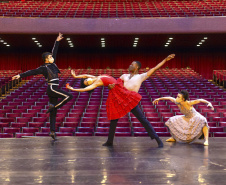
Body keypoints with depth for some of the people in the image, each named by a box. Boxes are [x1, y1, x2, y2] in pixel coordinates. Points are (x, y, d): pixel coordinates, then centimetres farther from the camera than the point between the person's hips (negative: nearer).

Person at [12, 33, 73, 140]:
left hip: (54, 90, 8)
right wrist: (20, 75, -15)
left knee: (53, 112, 4)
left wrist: (57, 41, 25)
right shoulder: (44, 68, -6)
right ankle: (53, 106, -10)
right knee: (68, 96, -19)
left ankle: (52, 131, 5)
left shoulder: (52, 64, 13)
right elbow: (32, 72, -10)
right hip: (52, 88, -8)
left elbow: (54, 51, 21)